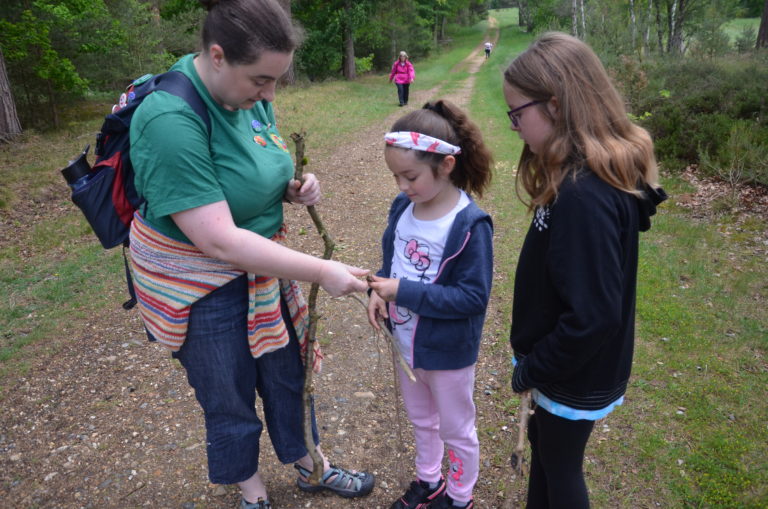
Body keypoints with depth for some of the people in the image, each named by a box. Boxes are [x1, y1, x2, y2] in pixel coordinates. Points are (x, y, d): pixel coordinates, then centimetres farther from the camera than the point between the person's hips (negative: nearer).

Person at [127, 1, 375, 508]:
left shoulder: (250, 95, -6)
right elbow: (220, 241, -32)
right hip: (204, 287, -6)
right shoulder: (171, 120, -29)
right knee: (230, 400, 15)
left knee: (287, 376, 21)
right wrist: (321, 271, -29)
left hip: (262, 266, 7)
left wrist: (295, 188, -10)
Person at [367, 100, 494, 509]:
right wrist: (379, 290, -13)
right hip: (405, 342, 7)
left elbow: (473, 296, -26)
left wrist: (404, 291, -29)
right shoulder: (403, 207, -6)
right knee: (421, 420, 28)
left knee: (456, 430, 19)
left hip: (447, 352, -6)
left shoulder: (470, 225, -26)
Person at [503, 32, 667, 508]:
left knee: (560, 466, 16)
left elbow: (592, 315, -31)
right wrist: (535, 360, 10)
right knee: (544, 445, 27)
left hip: (576, 375, -8)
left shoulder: (585, 197, -32)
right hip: (566, 361, 8)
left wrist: (533, 369, -16)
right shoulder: (582, 177, -2)